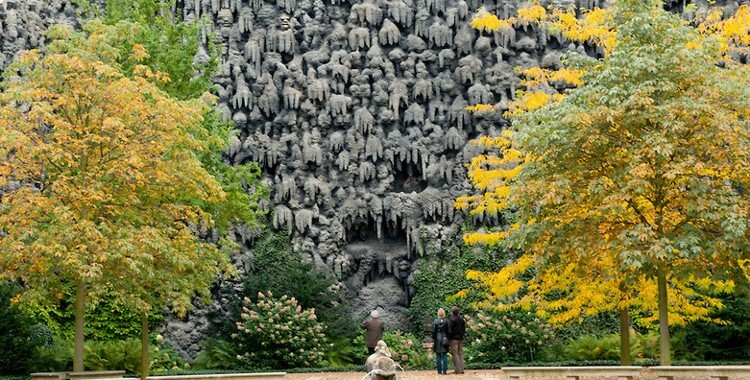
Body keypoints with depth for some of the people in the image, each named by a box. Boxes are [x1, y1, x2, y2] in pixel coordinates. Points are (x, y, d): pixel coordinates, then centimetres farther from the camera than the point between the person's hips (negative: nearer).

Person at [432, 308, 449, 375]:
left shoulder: (435, 321, -5)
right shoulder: (446, 321, -4)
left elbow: (433, 332, -3)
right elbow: (448, 331, -1)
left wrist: (433, 339, 7)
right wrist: (448, 340, 8)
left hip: (437, 340, 0)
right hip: (445, 339, 0)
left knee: (438, 356, 4)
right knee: (445, 356, 4)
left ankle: (439, 371, 4)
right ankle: (445, 371, 1)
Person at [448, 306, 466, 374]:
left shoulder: (451, 320, -15)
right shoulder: (461, 319, 7)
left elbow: (450, 331, -15)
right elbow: (464, 329, 12)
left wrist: (449, 338, -5)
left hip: (454, 339, -7)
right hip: (461, 338, 7)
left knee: (455, 354, -2)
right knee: (460, 353, 12)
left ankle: (458, 370, -4)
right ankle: (461, 369, 12)